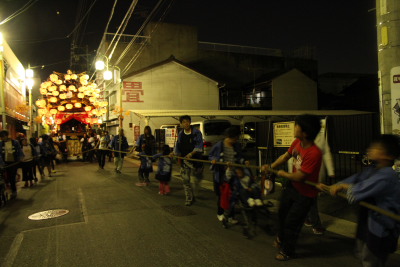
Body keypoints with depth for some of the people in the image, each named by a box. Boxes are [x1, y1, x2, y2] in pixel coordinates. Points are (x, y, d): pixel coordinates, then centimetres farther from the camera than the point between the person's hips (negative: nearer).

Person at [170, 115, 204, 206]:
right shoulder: (180, 134, 9)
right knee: (185, 180, 3)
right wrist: (174, 153, 0)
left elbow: (199, 145, -16)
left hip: (195, 159, -4)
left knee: (197, 178, 6)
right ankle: (189, 198, 16)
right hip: (184, 160, 4)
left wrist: (192, 153, -29)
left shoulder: (197, 133, -7)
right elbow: (178, 146, 18)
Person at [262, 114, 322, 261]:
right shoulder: (297, 142, -14)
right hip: (292, 186, 7)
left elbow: (298, 177, -28)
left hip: (305, 193, -7)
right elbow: (286, 156, 5)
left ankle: (287, 251, 36)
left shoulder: (314, 153, -36)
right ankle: (281, 239, 56)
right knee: (282, 213, 26)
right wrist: (271, 166, -6)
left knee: (291, 222, 7)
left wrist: (283, 174, -11)